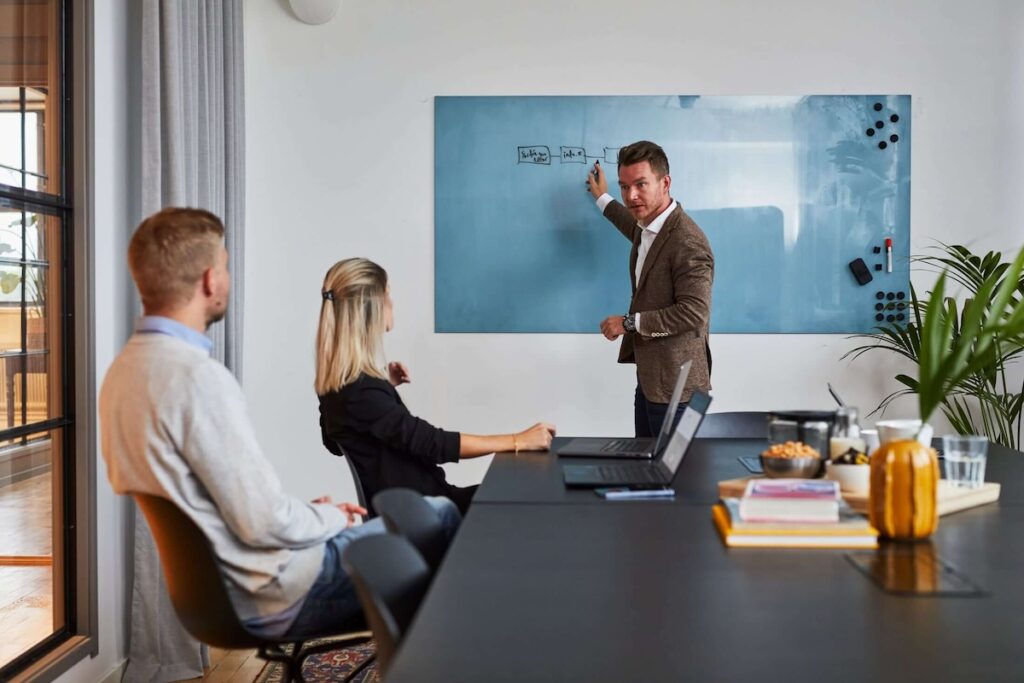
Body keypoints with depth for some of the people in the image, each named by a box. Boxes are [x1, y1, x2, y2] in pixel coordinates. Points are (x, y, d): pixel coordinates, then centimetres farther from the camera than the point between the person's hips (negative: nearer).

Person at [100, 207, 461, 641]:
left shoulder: (122, 369, 3)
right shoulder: (198, 377, -27)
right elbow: (265, 522, -25)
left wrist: (313, 511, 10)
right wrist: (331, 517, -5)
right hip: (276, 595, -9)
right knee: (441, 517, 4)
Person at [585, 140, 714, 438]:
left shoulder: (688, 242, -21)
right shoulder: (647, 227, 7)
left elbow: (694, 312, -26)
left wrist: (629, 323, -20)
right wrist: (603, 199, 44)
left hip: (674, 386, -9)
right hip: (648, 378, 9)